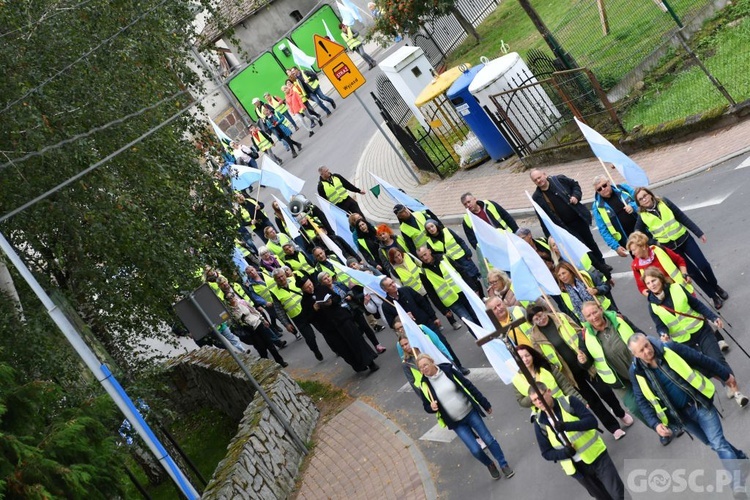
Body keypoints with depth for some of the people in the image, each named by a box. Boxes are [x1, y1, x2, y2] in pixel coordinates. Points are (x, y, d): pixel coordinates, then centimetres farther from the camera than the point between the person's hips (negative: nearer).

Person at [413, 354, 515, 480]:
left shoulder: (448, 371, -11)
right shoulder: (424, 386, -10)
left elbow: (469, 386, -3)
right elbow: (426, 407, 4)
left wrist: (485, 404, 0)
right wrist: (431, 407, -21)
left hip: (470, 412, 0)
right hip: (456, 422, 0)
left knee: (489, 440, 3)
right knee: (475, 449, -4)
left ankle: (504, 465, 24)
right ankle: (490, 465, 27)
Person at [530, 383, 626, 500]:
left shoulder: (569, 402, -10)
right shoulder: (540, 424, -4)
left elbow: (592, 421, -18)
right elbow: (546, 453, 0)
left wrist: (567, 426, -32)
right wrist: (564, 452, -20)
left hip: (596, 456, -2)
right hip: (576, 468, 2)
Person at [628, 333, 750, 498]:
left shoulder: (669, 349, -16)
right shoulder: (636, 372, -12)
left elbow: (701, 360, -4)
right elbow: (643, 402, -5)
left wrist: (725, 374, 6)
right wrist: (655, 423, -19)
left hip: (699, 403, -2)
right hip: (681, 415, 2)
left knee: (718, 443, -10)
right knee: (714, 444, 15)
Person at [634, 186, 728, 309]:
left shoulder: (664, 202, -7)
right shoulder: (642, 216, -11)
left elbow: (683, 218, -2)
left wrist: (699, 233, 1)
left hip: (684, 239, 1)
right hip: (670, 248, -1)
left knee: (704, 265, 2)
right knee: (693, 272, 3)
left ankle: (716, 287, 32)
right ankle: (714, 296, 22)